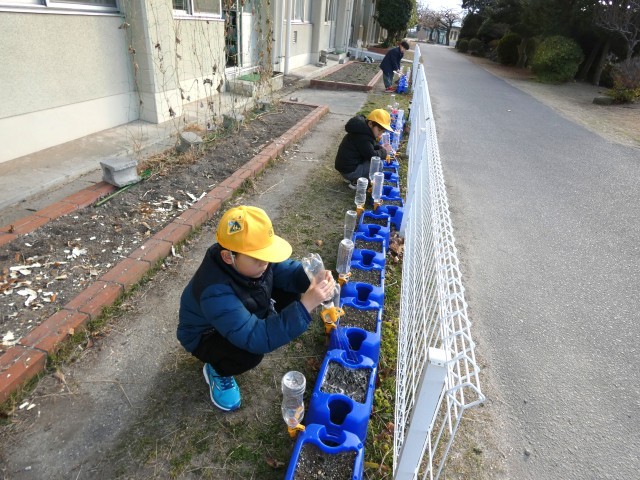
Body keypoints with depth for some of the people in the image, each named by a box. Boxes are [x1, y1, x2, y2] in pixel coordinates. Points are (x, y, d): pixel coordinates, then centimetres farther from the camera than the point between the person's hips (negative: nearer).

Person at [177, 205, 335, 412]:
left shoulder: (253, 254, -23)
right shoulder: (215, 292, -43)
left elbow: (287, 270, -13)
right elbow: (257, 338, -46)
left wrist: (314, 279, -37)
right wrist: (305, 305, -53)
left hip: (245, 311, 6)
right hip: (206, 335, -5)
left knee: (291, 293, -12)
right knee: (251, 352, -35)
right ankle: (216, 370, 0)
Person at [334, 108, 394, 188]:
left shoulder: (364, 130, 7)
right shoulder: (362, 137, -24)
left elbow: (373, 145, 22)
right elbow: (373, 156, -22)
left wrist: (381, 148, 3)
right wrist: (384, 151, -5)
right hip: (349, 170, -10)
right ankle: (356, 182, -7)